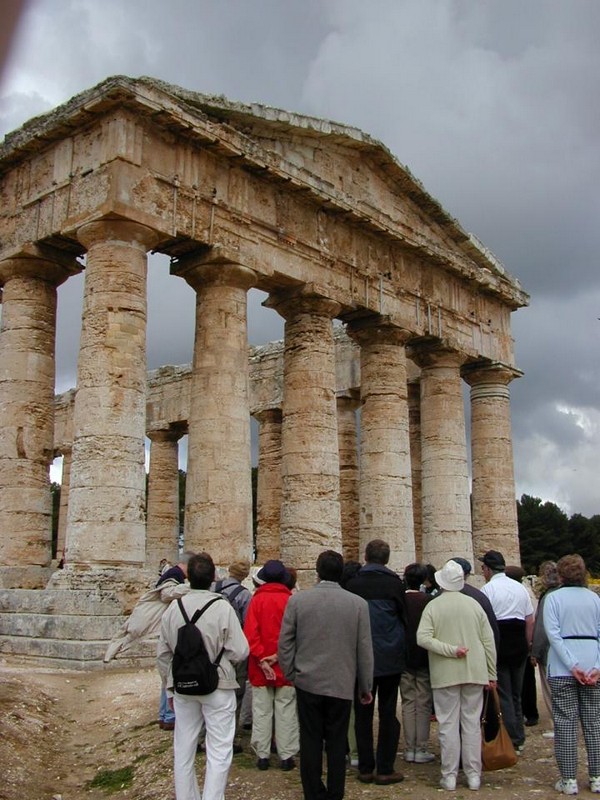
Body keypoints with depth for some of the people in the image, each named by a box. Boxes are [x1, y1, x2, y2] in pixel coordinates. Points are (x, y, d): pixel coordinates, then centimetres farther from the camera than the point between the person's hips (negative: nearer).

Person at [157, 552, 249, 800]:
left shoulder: (173, 608, -4)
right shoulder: (222, 607, -16)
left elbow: (163, 654, 4)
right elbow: (239, 651, -16)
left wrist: (170, 686, 16)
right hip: (218, 686, -4)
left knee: (183, 749, 17)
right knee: (219, 751, 7)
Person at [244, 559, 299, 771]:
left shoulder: (256, 600, -4)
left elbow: (250, 633, -10)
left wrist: (261, 658, -11)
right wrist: (279, 655, -10)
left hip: (260, 666, 1)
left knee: (261, 710, 10)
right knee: (286, 711, 7)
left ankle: (262, 755, 16)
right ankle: (286, 756, 12)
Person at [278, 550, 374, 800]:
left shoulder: (297, 600, -6)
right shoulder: (358, 603, -6)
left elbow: (285, 642, -2)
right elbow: (365, 649, -2)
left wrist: (290, 674, 11)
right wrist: (365, 686, 9)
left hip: (307, 682, 0)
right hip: (342, 684, 0)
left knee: (311, 741, 10)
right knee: (337, 742, 11)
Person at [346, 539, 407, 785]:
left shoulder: (352, 584, -4)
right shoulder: (394, 583, -7)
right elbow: (404, 618, 1)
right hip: (390, 658, -1)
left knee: (363, 714, 9)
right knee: (388, 714, 8)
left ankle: (365, 768, 14)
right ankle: (385, 769, 10)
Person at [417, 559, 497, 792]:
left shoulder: (433, 606, -5)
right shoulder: (474, 604, 1)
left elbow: (423, 638, -17)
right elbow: (488, 640, 2)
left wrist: (451, 650, -13)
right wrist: (491, 673, 8)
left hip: (445, 674, -2)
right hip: (475, 672, 2)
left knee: (448, 725, 4)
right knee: (472, 723, 9)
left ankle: (449, 776, 9)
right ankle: (473, 774, 14)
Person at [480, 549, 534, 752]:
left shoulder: (488, 589, -10)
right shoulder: (520, 588, 9)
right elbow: (530, 621, 9)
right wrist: (527, 644, 16)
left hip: (498, 644, -6)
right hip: (519, 644, 6)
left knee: (503, 695, 2)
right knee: (516, 694, 17)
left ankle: (512, 742, 4)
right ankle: (519, 739, 21)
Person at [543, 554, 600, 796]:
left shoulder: (554, 598, -3)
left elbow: (553, 633, -11)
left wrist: (572, 665, -11)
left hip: (562, 668, -3)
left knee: (565, 723, 2)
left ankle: (569, 780, 6)